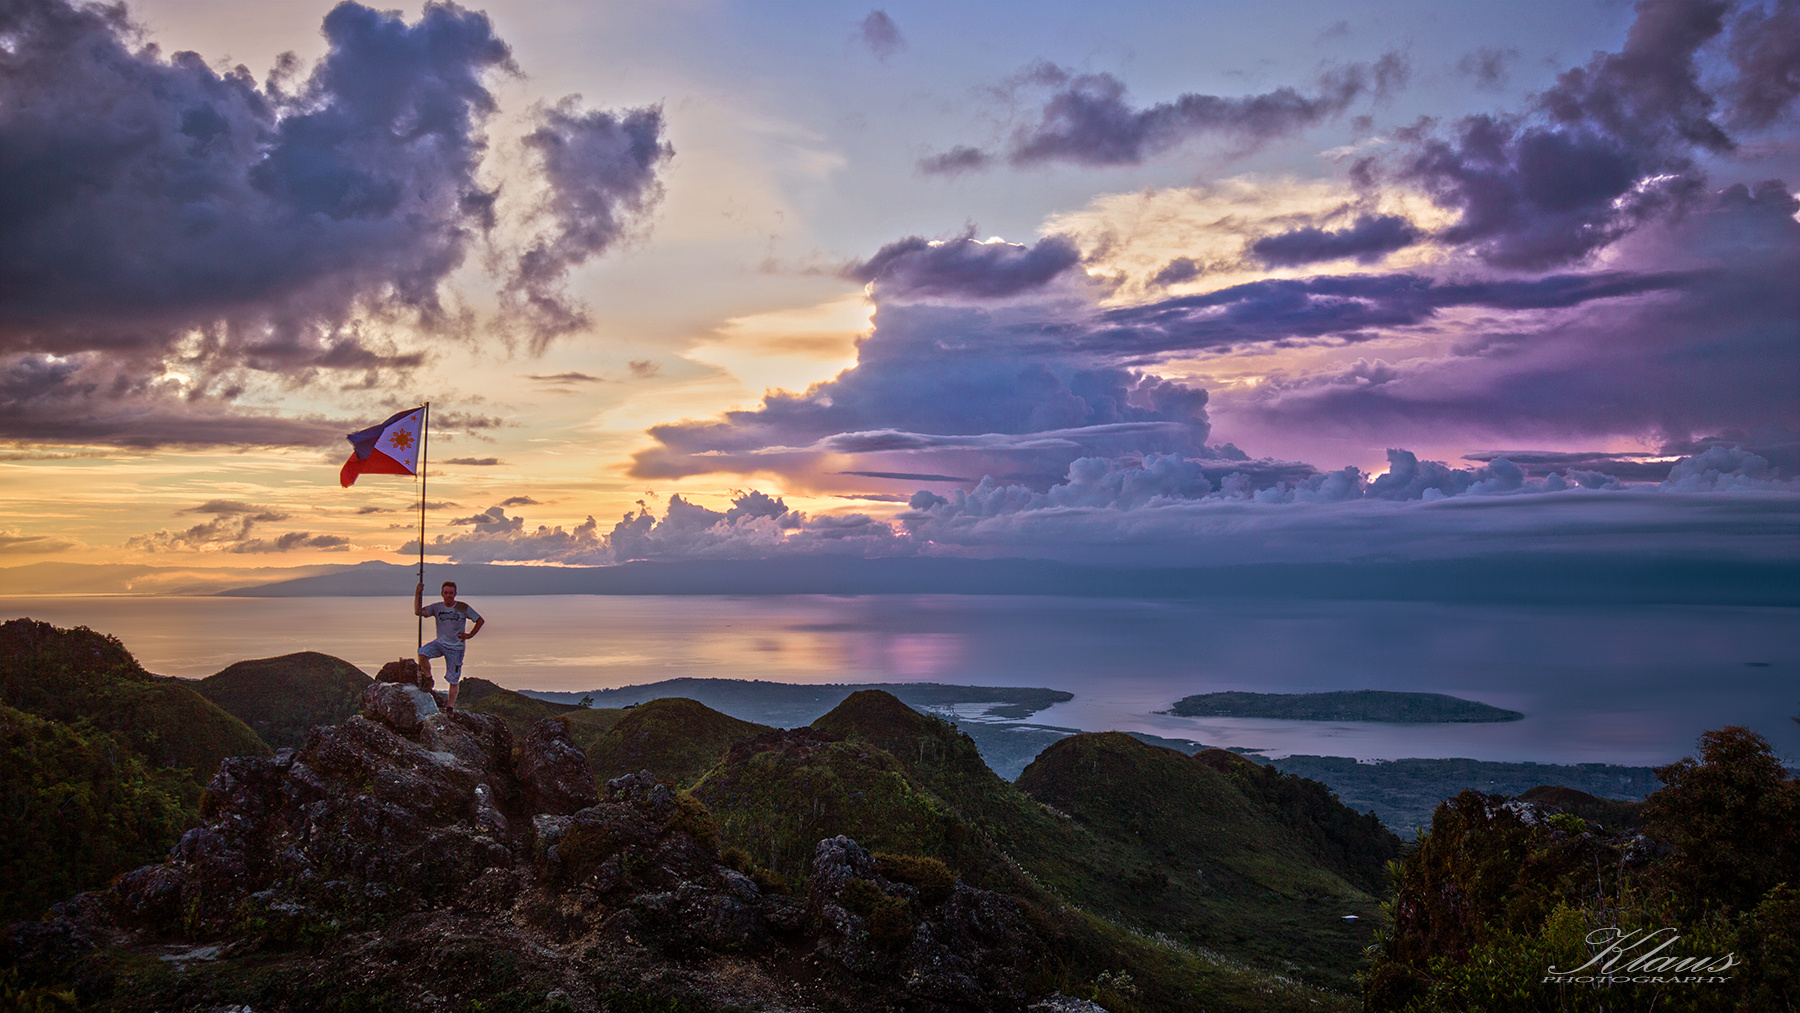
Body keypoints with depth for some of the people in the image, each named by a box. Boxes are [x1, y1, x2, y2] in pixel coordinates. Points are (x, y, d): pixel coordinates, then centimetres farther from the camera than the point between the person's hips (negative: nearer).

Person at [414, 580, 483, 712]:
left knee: (453, 679, 0)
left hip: (456, 648, -2)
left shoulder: (463, 607, -6)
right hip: (440, 643, 2)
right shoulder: (437, 607, 0)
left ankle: (451, 705, 9)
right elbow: (418, 611, -14)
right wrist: (418, 595, -23)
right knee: (422, 653, -26)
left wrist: (470, 635, -5)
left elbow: (480, 620, 2)